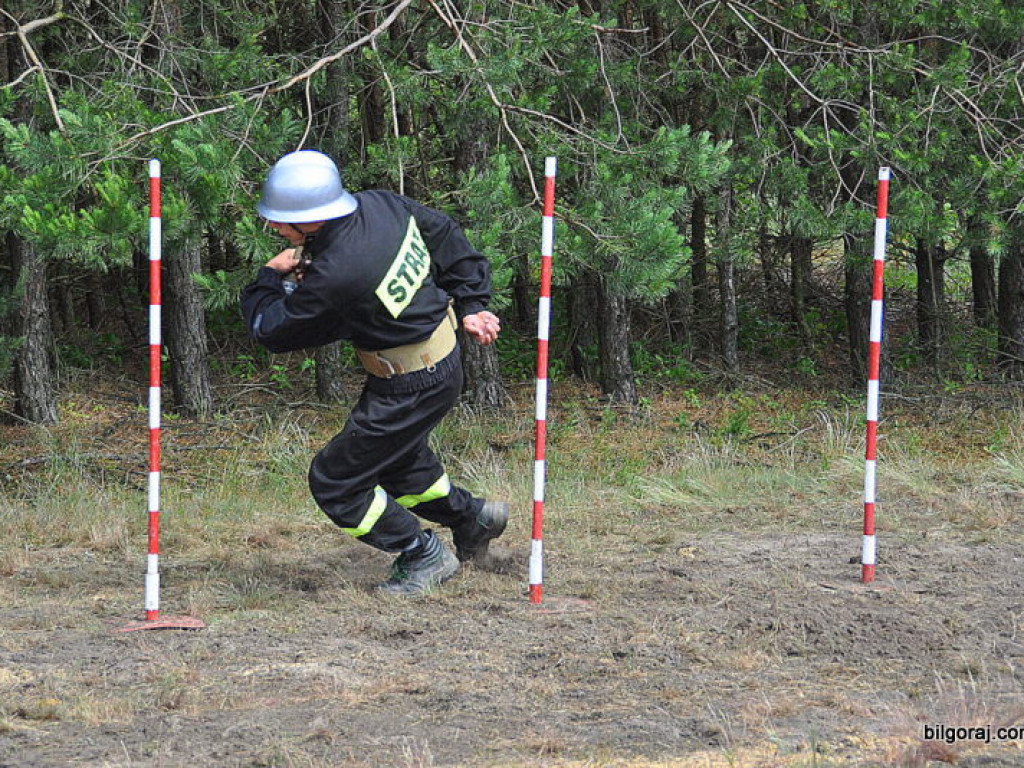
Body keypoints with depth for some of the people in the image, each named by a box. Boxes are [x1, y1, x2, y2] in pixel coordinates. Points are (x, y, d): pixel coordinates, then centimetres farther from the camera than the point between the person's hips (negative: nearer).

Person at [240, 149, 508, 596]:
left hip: (411, 389, -9)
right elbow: (445, 234, 8)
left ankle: (425, 557, 18)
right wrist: (470, 305, 13)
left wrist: (270, 276, 0)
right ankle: (471, 517, 46)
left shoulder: (335, 275, -33)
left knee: (334, 482, 5)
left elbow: (270, 329, -18)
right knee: (391, 457, 30)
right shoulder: (380, 204, -9)